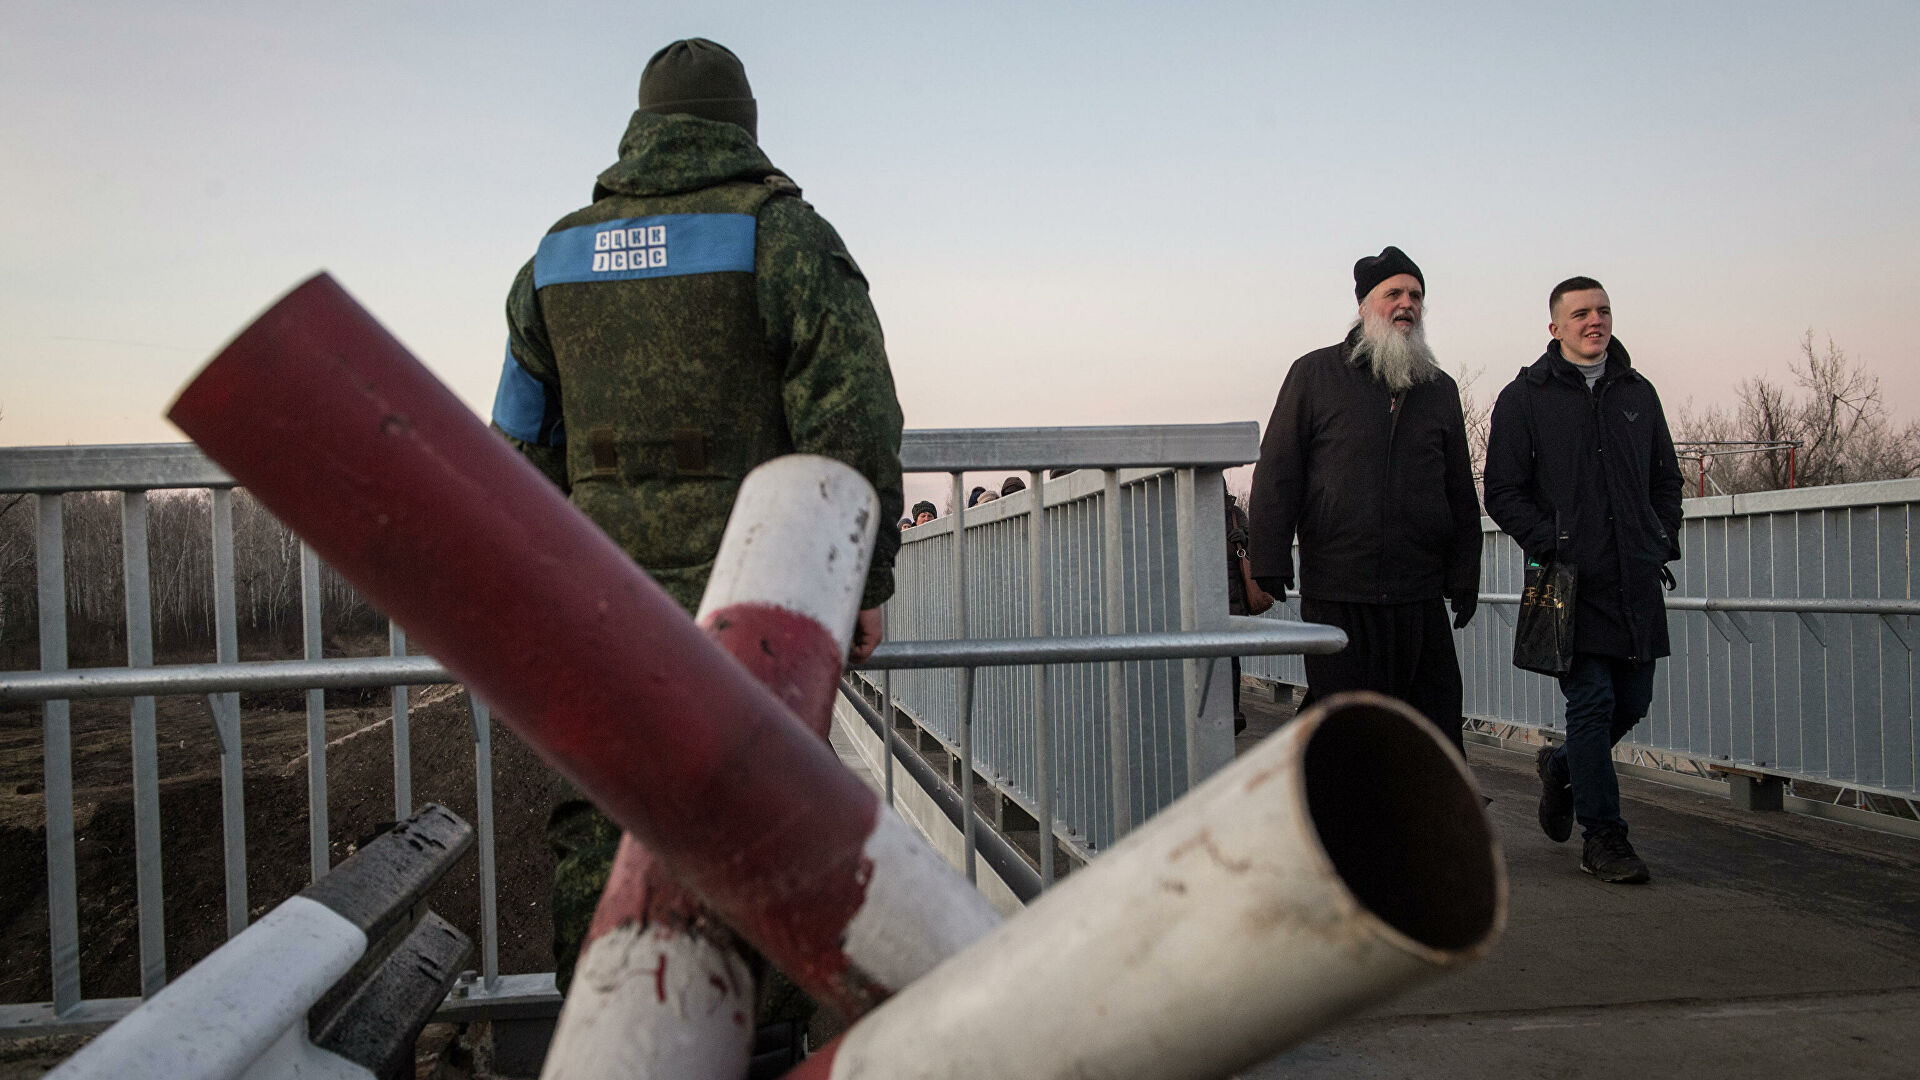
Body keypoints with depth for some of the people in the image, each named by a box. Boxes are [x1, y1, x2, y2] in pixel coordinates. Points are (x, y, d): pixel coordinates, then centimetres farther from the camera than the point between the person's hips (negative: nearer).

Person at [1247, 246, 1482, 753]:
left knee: (1437, 718, 6)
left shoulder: (1441, 389, 15)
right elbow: (1276, 474, 0)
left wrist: (1464, 576, 13)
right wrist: (1269, 563, -7)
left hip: (1421, 596, 3)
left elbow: (1460, 492, 18)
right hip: (1335, 595, -3)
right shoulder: (1313, 374, 4)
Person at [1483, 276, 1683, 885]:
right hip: (1570, 580, -5)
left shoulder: (1637, 393, 15)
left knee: (1633, 701, 9)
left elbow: (1666, 479, 22)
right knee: (1592, 701, -6)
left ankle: (1562, 767, 36)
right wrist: (1550, 545, -13)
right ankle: (1602, 836, 4)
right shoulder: (1525, 397, 1)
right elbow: (1503, 492, -2)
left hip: (1635, 581, 5)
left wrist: (1663, 541, 8)